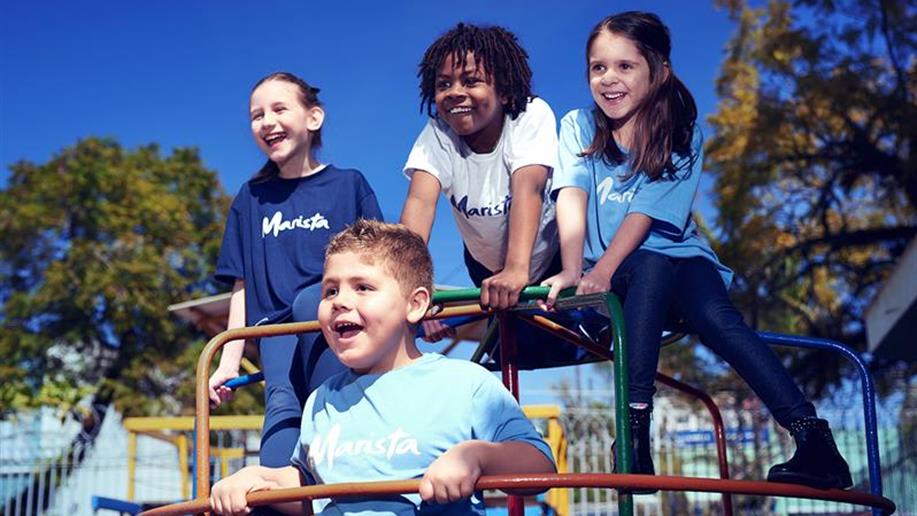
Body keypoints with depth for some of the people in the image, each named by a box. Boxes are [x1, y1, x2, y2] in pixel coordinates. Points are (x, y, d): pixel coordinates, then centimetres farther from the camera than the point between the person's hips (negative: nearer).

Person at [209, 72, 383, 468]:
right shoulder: (251, 198, 18)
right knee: (281, 401, -27)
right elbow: (243, 286, 17)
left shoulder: (349, 184, 11)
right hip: (278, 328, 2)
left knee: (310, 301, -35)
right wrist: (229, 361, 10)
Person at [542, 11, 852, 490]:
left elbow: (644, 213, -14)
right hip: (619, 272, 0)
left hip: (678, 254, 0)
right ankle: (636, 430, -39)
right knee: (652, 268, -35)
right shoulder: (578, 127, 3)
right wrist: (572, 271, -32)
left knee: (715, 314, -31)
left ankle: (815, 440, -36)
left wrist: (600, 273, -28)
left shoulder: (680, 136, -1)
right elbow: (572, 197, -14)